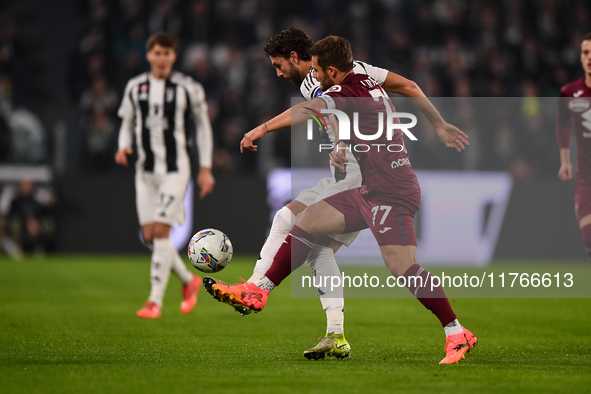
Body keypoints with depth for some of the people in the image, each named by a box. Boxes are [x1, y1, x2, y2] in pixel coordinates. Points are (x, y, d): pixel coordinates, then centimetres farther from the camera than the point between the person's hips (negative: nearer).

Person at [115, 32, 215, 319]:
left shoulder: (187, 88, -4)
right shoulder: (135, 87, 5)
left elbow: (203, 125, 7)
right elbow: (127, 123, 17)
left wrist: (205, 168, 5)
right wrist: (124, 147, -5)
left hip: (175, 168, -4)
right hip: (146, 169, 4)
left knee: (161, 231, -14)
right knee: (149, 236, 2)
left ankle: (155, 301, -10)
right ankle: (189, 281, 26)